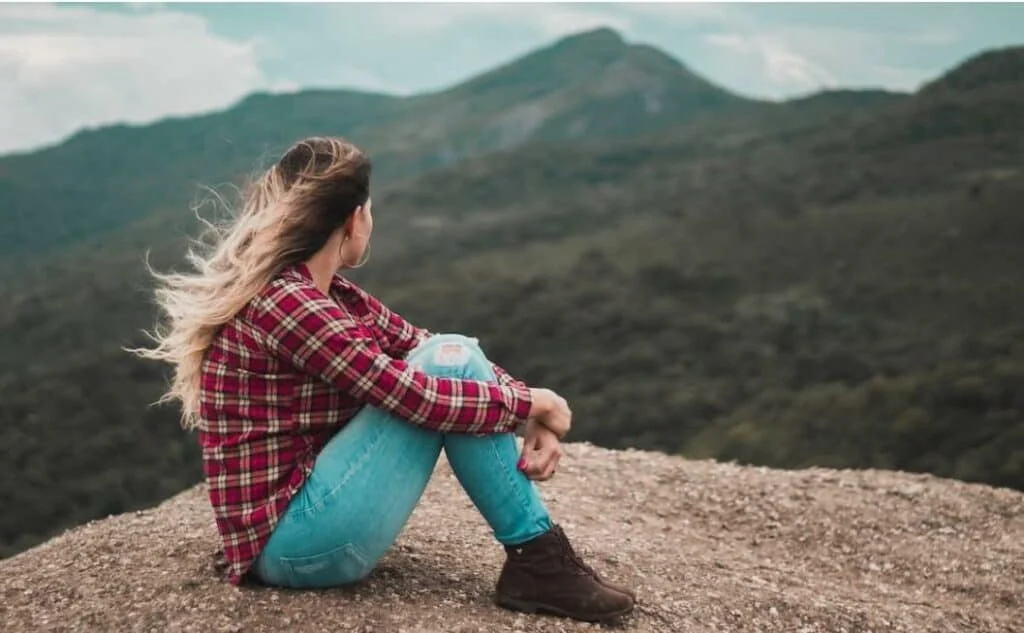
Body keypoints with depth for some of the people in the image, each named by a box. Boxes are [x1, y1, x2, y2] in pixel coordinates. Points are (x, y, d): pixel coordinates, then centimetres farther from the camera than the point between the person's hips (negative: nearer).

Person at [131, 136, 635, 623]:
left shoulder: (332, 295, 9)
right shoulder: (281, 303, -20)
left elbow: (422, 349, 10)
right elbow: (418, 397, -24)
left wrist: (530, 413, -5)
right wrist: (532, 402, -9)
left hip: (307, 504, 10)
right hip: (294, 541, -10)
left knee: (453, 358, 8)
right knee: (451, 361, -13)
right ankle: (538, 562, -6)